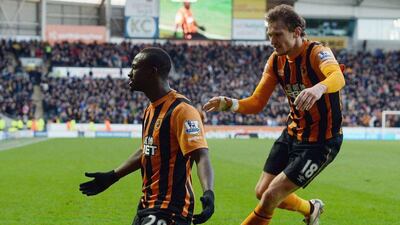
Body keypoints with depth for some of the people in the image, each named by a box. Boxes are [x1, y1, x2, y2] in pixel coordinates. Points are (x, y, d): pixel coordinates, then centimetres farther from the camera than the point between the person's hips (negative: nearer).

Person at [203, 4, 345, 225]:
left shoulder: (317, 53, -22)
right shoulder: (275, 61, -1)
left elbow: (338, 78, -45)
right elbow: (257, 103, -1)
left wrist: (319, 88, -68)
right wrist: (229, 104, -21)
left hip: (321, 142, -7)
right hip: (292, 134, 7)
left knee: (271, 196, -10)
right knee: (262, 192, 12)